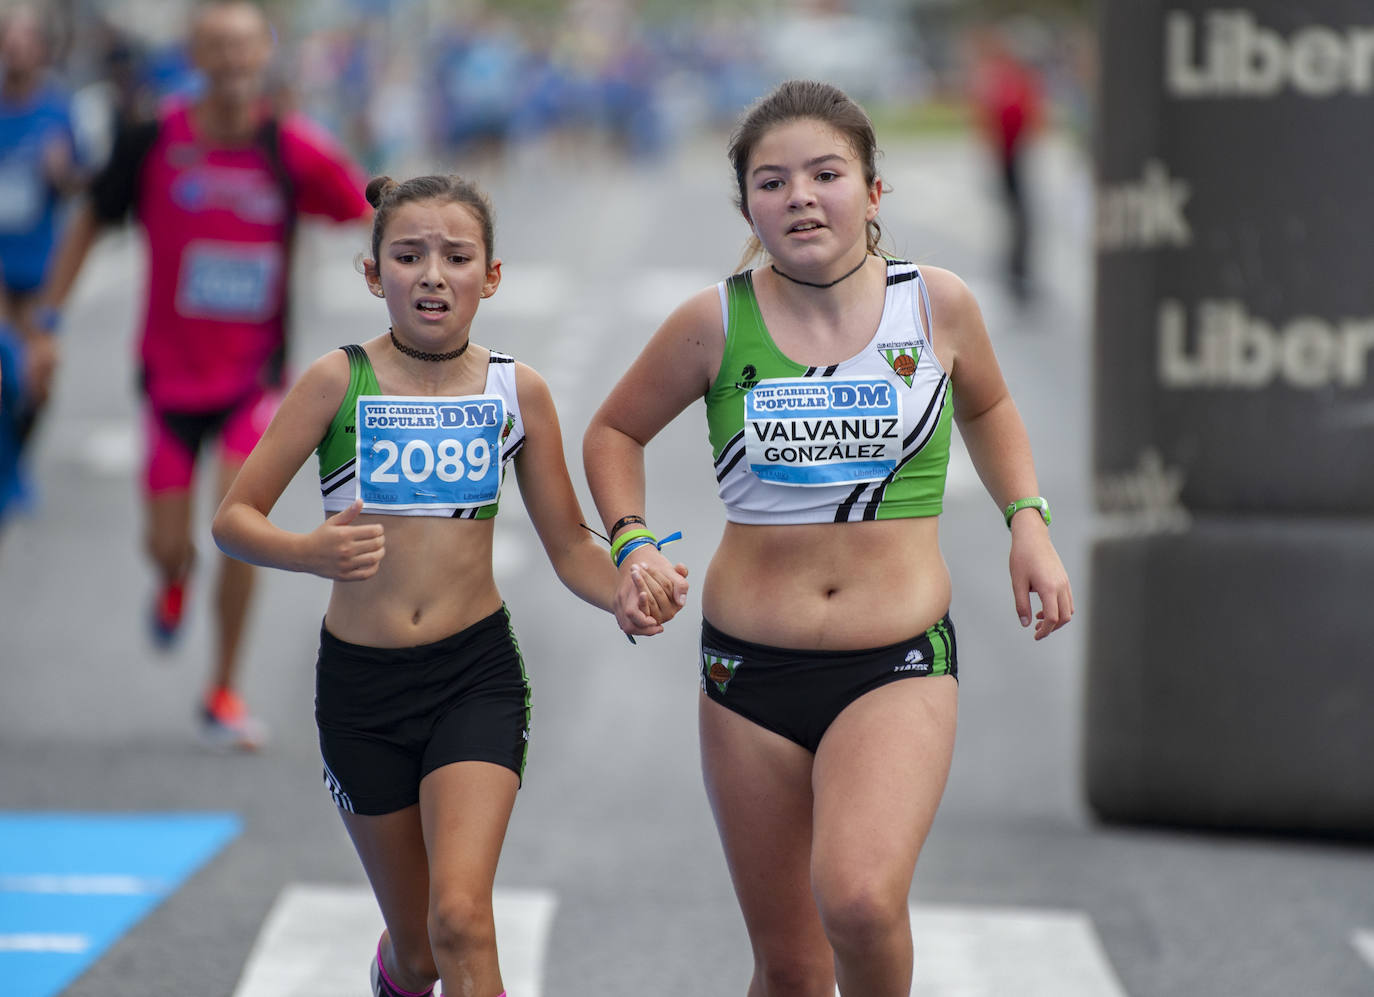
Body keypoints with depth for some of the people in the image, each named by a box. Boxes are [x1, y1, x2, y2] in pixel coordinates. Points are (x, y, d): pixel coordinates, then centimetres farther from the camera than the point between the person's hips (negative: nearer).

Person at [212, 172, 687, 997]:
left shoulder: (516, 389, 0)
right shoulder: (339, 381, -6)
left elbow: (570, 545, 5)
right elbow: (234, 518, -7)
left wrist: (626, 596, -17)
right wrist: (311, 552, -29)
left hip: (477, 672, 0)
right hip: (360, 682, 0)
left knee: (460, 918, -22)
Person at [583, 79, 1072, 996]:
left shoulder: (937, 304, -2)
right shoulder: (716, 324, -4)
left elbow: (987, 406, 21)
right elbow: (615, 432, 14)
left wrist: (1028, 521, 8)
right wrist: (633, 544, -2)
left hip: (898, 666, -1)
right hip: (751, 673, 1)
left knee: (858, 900, -29)